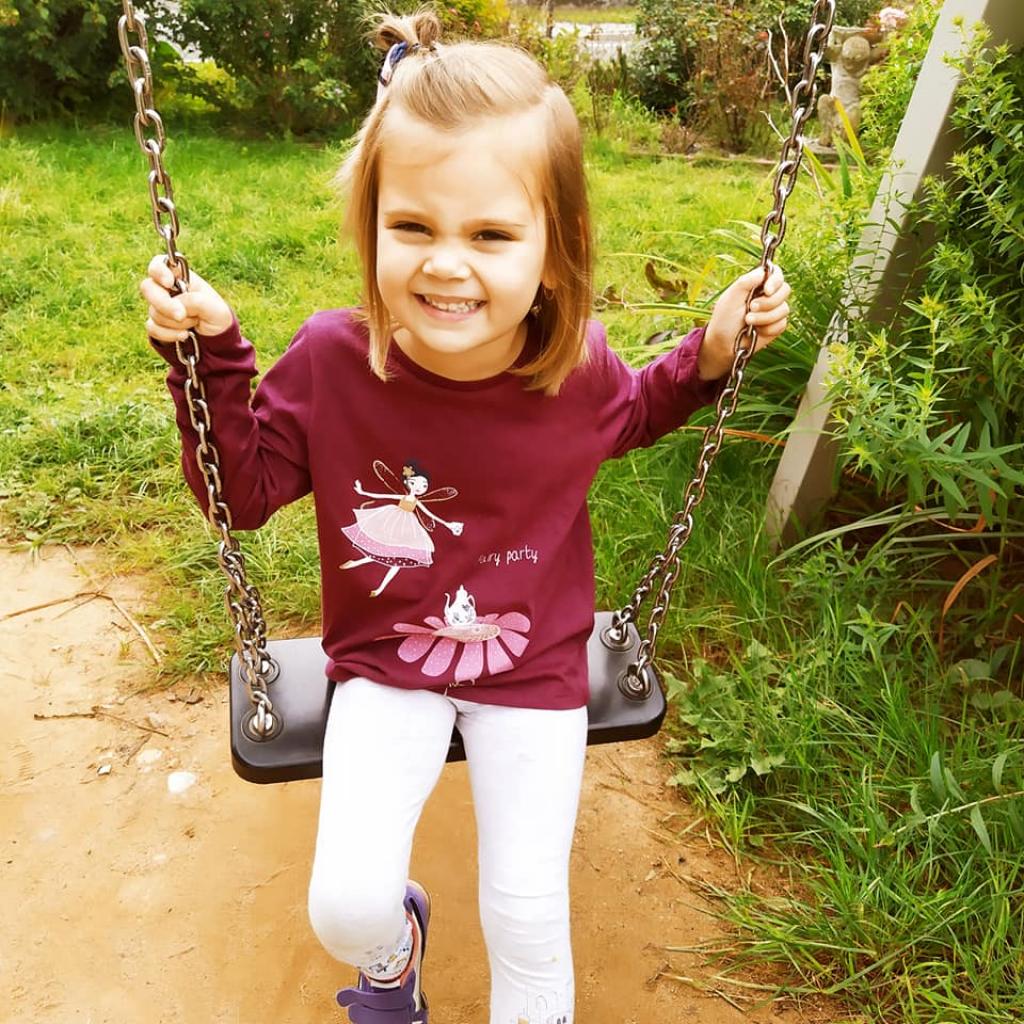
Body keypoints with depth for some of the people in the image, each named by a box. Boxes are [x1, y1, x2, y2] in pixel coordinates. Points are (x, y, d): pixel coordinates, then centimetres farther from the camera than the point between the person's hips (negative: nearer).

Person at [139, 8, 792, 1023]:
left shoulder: (577, 366, -16)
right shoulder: (330, 361, -18)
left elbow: (634, 415, 11)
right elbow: (243, 490, -4)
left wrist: (710, 350, -7)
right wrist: (210, 359, -17)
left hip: (534, 669, 1)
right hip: (385, 666, 0)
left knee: (527, 917, 5)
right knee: (345, 907, -6)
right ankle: (393, 942, 36)